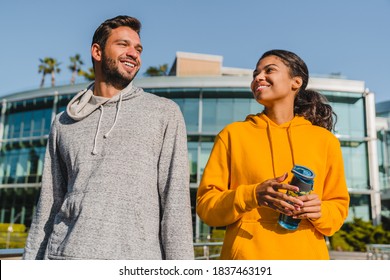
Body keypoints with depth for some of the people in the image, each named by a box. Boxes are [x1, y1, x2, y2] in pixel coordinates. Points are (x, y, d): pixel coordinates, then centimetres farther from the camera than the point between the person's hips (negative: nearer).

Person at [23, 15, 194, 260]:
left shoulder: (165, 113, 5)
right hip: (66, 253, 3)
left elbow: (175, 198, -2)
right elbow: (49, 205, 15)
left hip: (137, 257, -2)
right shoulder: (64, 124, 14)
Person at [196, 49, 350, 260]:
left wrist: (321, 212, -9)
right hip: (247, 255, -1)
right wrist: (251, 195, -17)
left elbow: (339, 205, 13)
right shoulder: (233, 134, 3)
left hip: (308, 255, 2)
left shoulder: (325, 140, 8)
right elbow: (206, 205, 0)